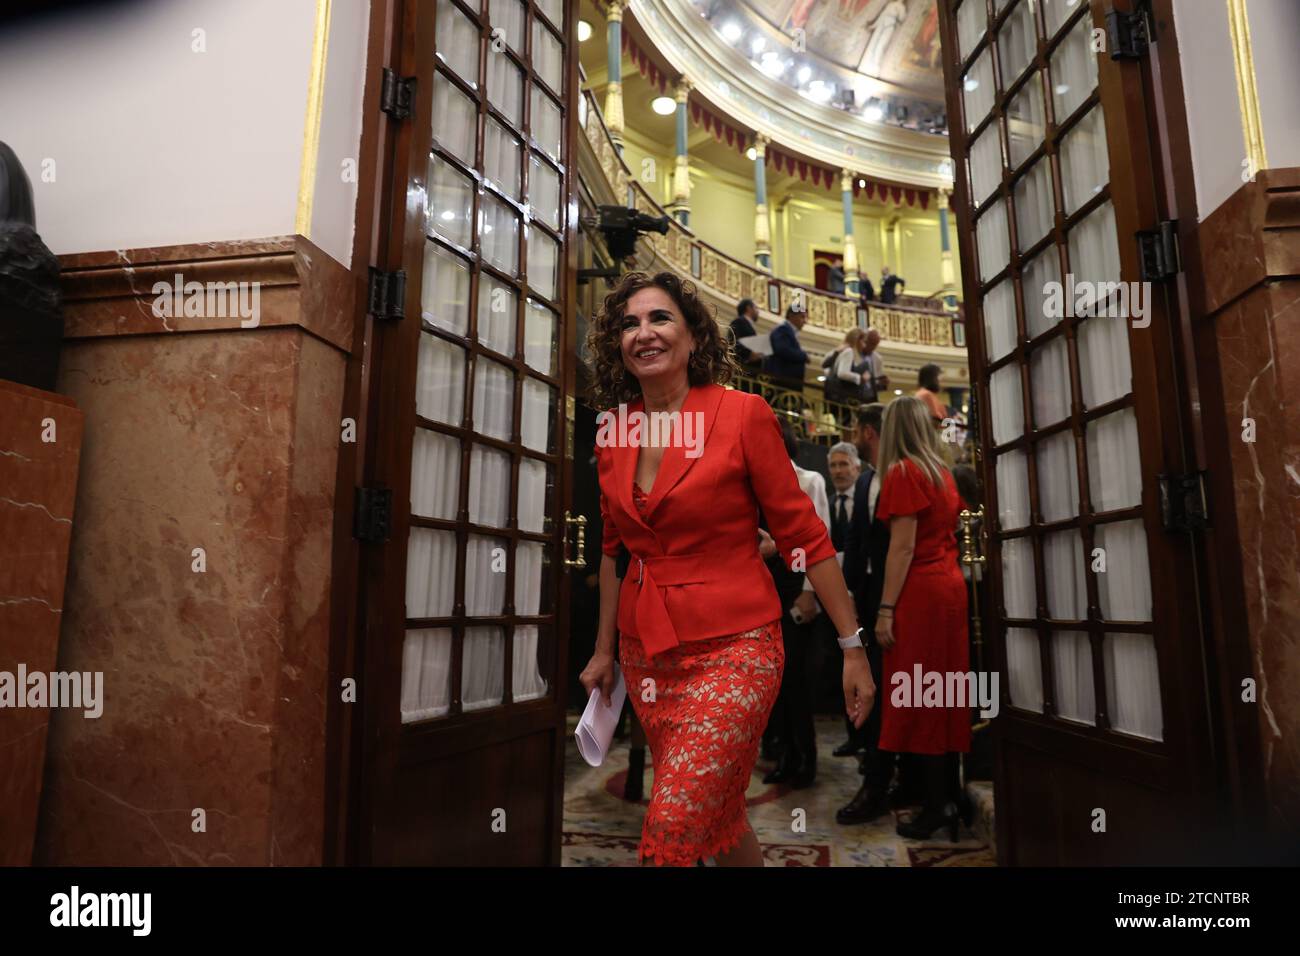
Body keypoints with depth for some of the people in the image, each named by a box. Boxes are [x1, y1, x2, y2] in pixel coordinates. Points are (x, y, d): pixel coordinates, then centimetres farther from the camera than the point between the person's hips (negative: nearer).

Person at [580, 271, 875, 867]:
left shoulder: (742, 414, -11)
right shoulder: (613, 429, 4)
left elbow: (804, 535, -7)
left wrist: (853, 646, -6)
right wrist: (604, 650, 17)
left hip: (732, 648, -5)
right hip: (646, 653, 5)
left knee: (671, 830, -14)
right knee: (718, 818, 17)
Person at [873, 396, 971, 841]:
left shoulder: (902, 472, -10)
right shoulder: (942, 472, 13)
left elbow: (903, 545, -16)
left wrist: (886, 609, -15)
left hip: (919, 592, -8)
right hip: (949, 586, 8)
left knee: (916, 697, -1)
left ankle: (938, 805, 3)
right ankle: (951, 793, 19)